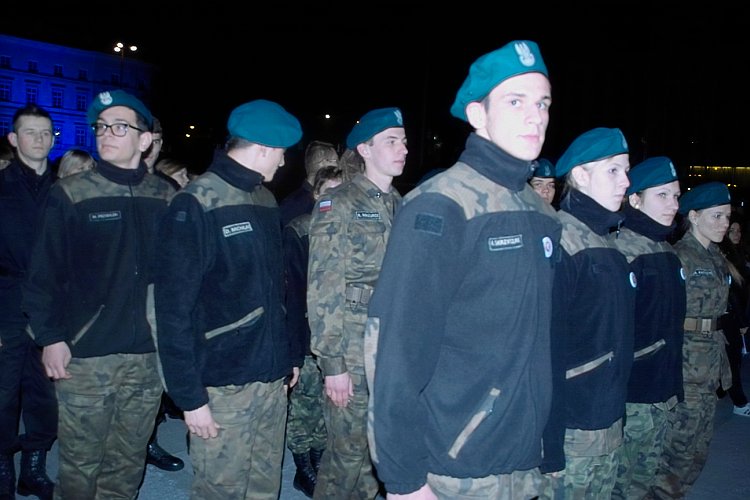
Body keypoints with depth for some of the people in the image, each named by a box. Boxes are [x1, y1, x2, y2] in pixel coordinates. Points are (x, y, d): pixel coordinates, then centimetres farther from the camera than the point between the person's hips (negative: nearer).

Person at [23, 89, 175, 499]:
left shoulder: (165, 197, 4)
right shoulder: (70, 194, -3)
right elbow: (44, 272, -3)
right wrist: (50, 337, -7)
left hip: (149, 355, 3)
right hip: (86, 356, -2)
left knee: (128, 462, 14)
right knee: (80, 464, 6)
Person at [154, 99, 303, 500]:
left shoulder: (266, 200, 12)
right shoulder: (196, 204, -11)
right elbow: (174, 307, -14)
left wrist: (293, 352, 14)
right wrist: (189, 396, -15)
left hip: (272, 375, 7)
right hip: (224, 384, -6)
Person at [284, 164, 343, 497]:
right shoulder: (297, 232, -7)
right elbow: (293, 289, -10)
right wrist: (297, 339, -15)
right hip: (309, 337, -4)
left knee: (328, 407, 12)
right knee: (305, 403, 5)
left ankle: (318, 466, 28)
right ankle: (305, 470, 21)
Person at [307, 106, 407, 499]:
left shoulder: (400, 205, 11)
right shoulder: (339, 205, -7)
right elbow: (322, 290, -11)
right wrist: (331, 362, -14)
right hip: (354, 355, -6)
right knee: (348, 454, 3)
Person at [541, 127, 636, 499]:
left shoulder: (608, 243, 10)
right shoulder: (557, 241, -17)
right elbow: (547, 345, -21)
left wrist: (618, 415, 15)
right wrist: (549, 441, -22)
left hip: (610, 424, 8)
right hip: (572, 429, -8)